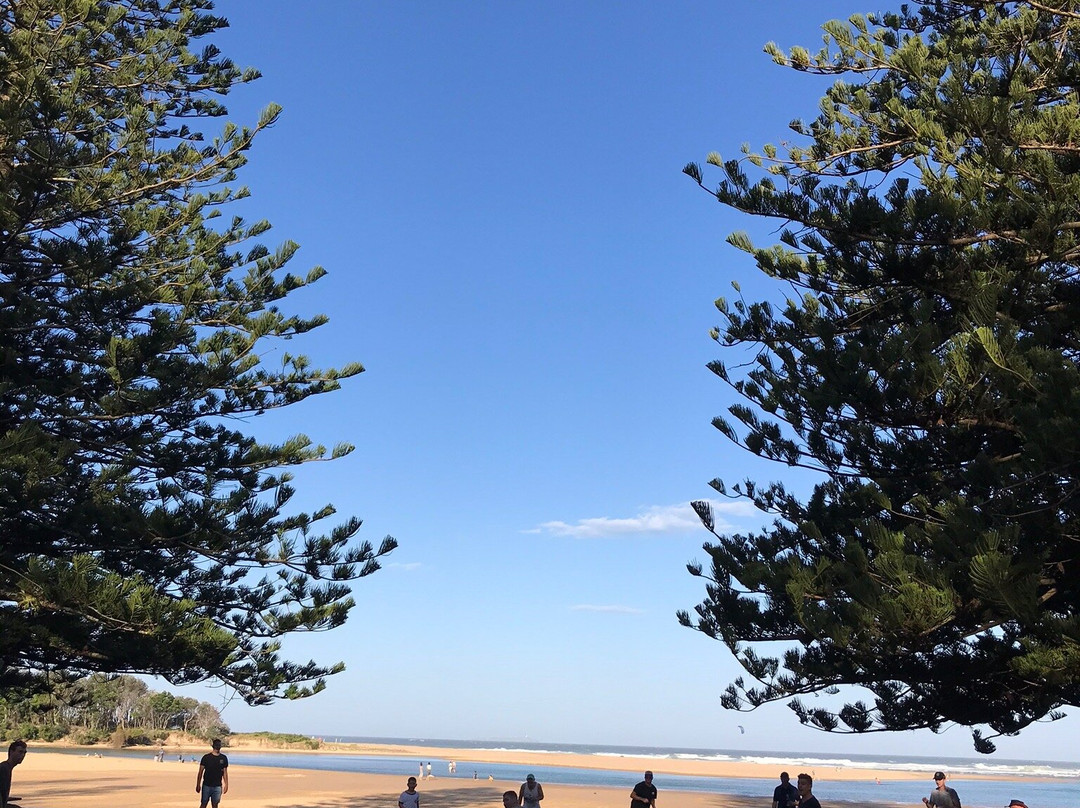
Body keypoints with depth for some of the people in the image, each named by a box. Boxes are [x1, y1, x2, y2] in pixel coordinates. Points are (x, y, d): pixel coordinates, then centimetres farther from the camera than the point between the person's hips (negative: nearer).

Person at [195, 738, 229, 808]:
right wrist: (198, 785, -3)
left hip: (217, 786, 2)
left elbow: (225, 772, 8)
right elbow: (200, 772, -1)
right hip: (206, 785, -2)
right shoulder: (206, 757, -5)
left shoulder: (223, 758, 3)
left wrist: (226, 785, 5)